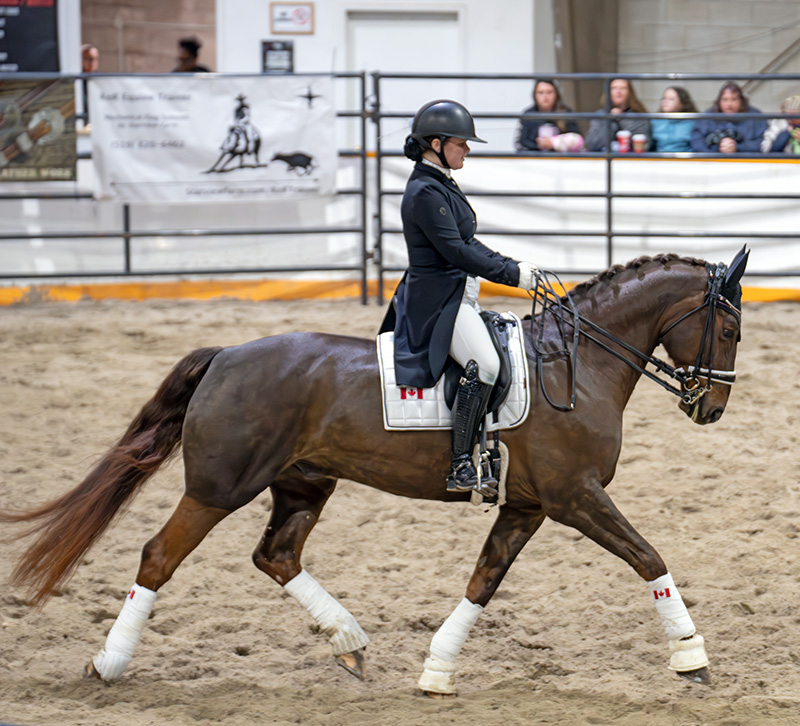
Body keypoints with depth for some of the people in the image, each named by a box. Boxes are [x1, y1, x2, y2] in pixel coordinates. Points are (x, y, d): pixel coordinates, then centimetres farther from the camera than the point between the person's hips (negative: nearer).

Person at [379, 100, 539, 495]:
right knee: (484, 363, -28)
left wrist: (512, 265, 10)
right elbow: (455, 251, -22)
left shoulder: (442, 185, 15)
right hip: (438, 298, -11)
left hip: (458, 296, 11)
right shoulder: (425, 192, -17)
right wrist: (512, 274, -19)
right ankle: (460, 465, -29)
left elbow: (467, 244, 21)